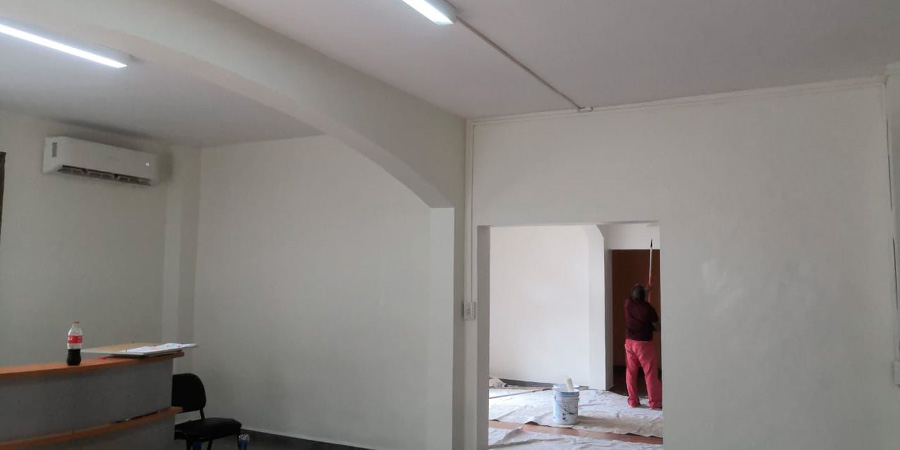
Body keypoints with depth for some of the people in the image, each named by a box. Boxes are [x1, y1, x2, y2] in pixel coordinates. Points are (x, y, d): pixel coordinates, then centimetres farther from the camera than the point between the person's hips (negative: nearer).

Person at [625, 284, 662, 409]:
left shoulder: (628, 303, -5)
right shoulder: (648, 308, -16)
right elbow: (656, 325, -4)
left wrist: (646, 290, 30)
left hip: (630, 342, 4)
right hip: (645, 343, -4)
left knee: (631, 373, 11)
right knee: (651, 373, 1)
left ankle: (633, 401, 14)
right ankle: (655, 402, 3)